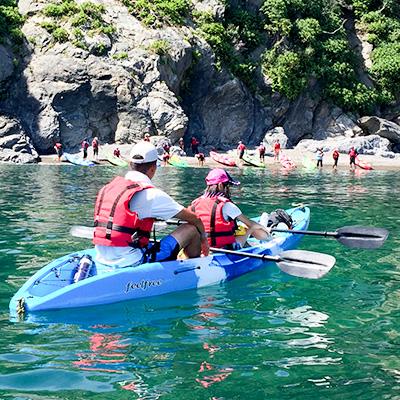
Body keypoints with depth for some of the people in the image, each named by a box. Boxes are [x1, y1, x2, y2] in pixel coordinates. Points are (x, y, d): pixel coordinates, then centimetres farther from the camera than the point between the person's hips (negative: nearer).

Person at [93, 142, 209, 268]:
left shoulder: (108, 187, 9)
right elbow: (194, 219, -1)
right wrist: (203, 238, 19)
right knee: (191, 230, 4)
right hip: (131, 261, -8)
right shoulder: (151, 194, -10)